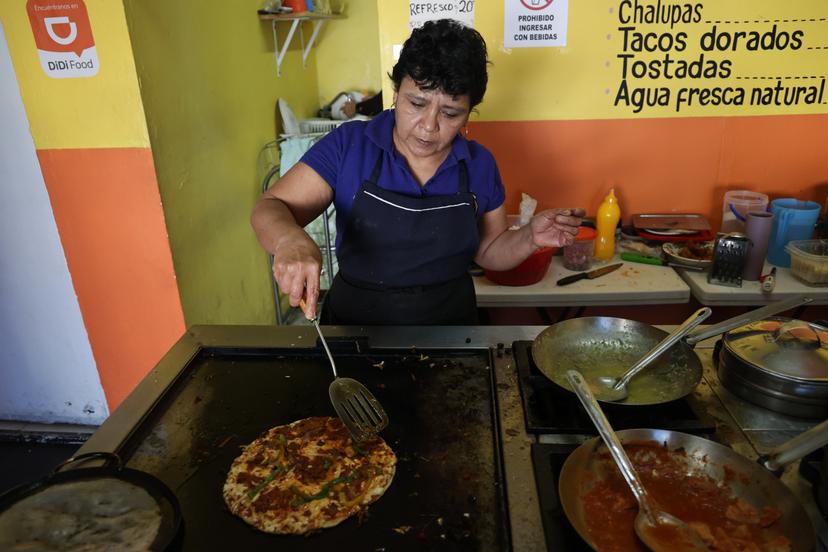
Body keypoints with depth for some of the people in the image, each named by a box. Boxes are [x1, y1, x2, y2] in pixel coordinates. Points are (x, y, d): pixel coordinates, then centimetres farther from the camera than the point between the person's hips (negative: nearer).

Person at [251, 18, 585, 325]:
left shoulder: (480, 165, -5)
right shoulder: (348, 146, -13)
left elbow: (488, 252, 5)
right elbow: (269, 210, -14)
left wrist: (529, 238, -15)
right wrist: (290, 239, -36)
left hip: (450, 329, 2)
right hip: (355, 324, -1)